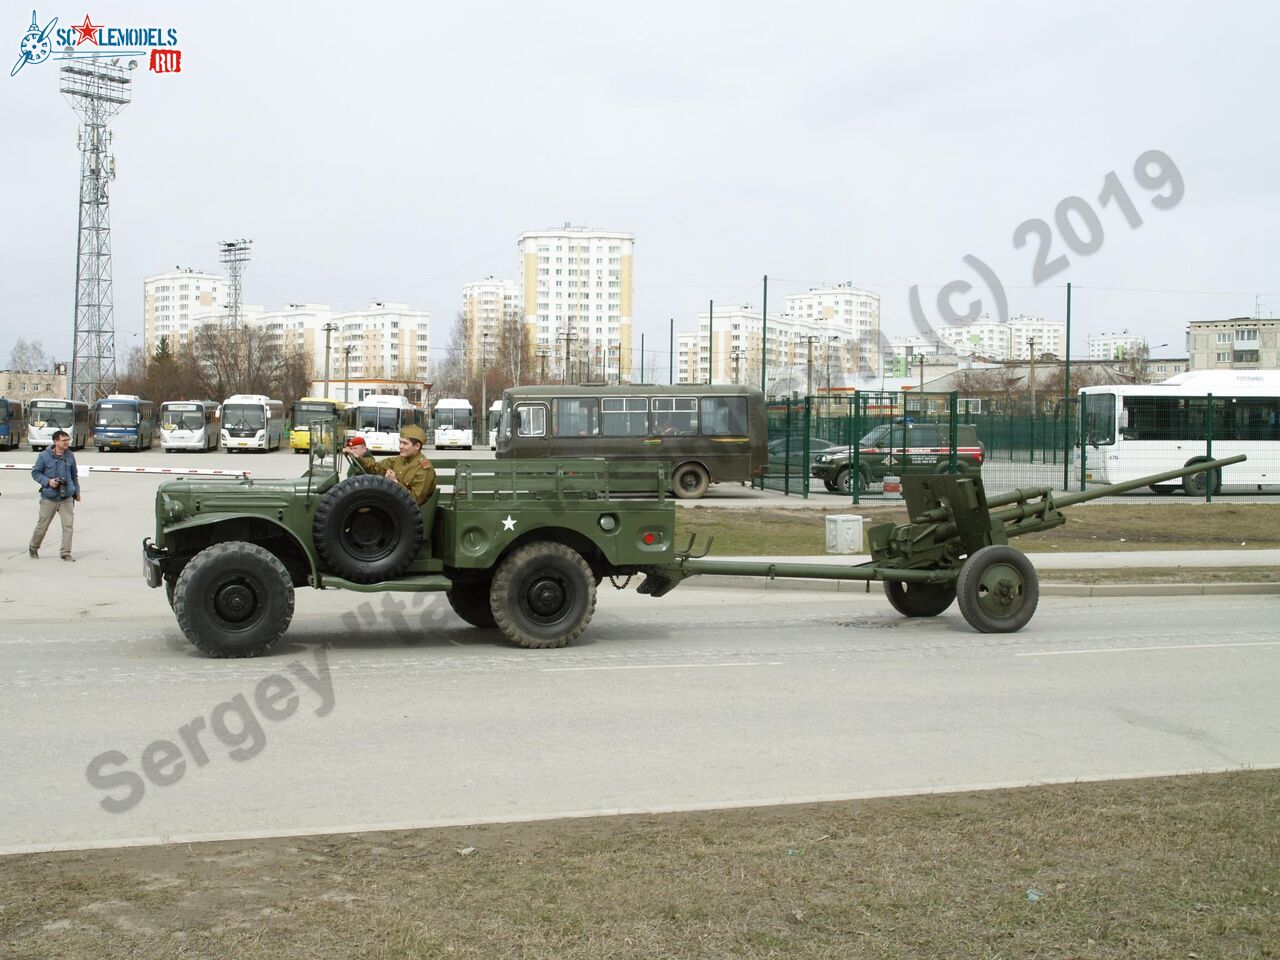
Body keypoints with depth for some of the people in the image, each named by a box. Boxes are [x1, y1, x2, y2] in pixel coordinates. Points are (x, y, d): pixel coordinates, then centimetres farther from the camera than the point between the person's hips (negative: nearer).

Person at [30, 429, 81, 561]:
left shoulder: (70, 456, 5)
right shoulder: (44, 456, -6)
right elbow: (35, 472, 1)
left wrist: (77, 492, 20)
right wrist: (48, 481, -14)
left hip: (67, 497, 2)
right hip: (49, 498, -2)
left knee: (68, 525, -6)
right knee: (42, 525, 8)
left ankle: (65, 553, 4)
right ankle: (33, 548, 31)